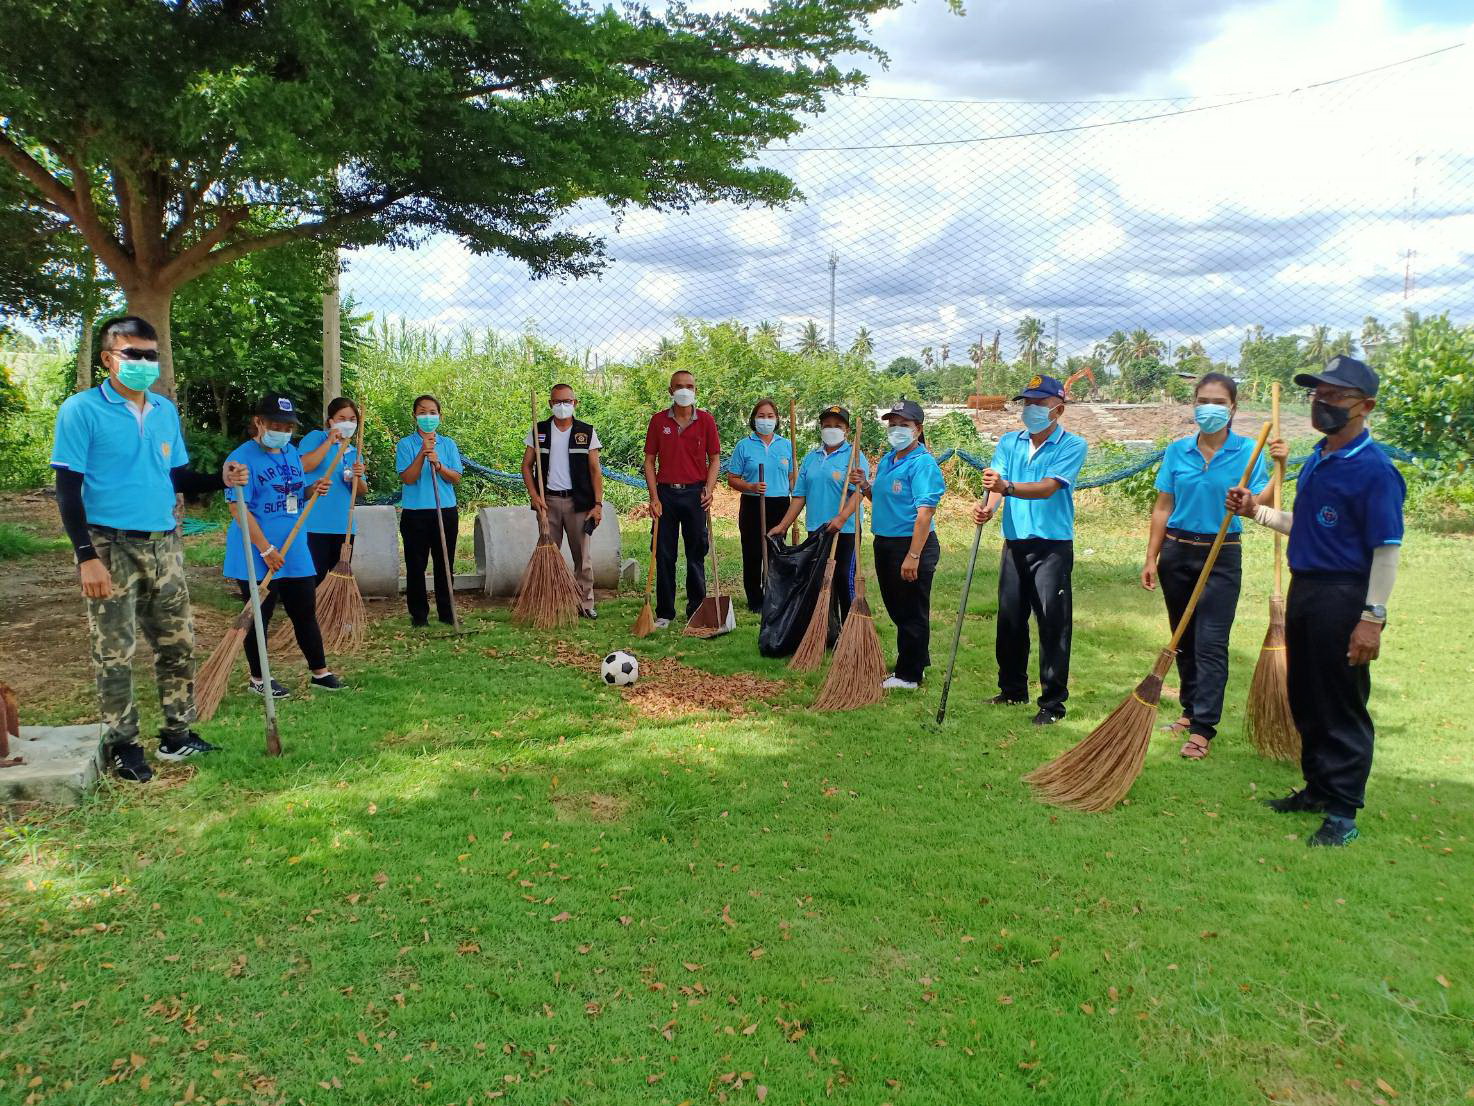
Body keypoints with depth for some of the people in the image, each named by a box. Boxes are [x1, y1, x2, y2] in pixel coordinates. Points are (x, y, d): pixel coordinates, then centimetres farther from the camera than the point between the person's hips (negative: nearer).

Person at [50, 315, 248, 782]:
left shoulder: (166, 411, 9)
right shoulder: (81, 409, -8)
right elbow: (68, 489, -10)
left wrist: (220, 480, -4)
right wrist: (87, 556, -16)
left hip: (164, 544, 6)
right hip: (111, 546, -6)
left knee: (177, 643, 11)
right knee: (115, 652, 2)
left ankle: (177, 734, 23)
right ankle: (122, 745, 14)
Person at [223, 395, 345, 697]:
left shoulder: (292, 453, 11)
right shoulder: (243, 457, -13)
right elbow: (239, 509, -18)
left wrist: (312, 490, -3)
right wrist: (266, 550, -21)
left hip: (295, 553, 7)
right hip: (257, 558, -7)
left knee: (306, 613, 12)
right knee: (258, 618, 6)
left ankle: (320, 672, 23)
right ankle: (258, 680, 20)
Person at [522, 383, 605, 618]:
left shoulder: (587, 432, 4)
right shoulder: (539, 431, 7)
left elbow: (595, 470, 2)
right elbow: (526, 465, 9)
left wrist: (598, 504, -5)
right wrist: (534, 495, -4)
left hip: (579, 501, -1)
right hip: (548, 501, 1)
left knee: (583, 555, 1)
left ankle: (585, 604, 9)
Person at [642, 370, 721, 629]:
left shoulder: (705, 420, 4)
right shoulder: (658, 420, 5)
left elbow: (715, 459, 6)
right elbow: (649, 460, 4)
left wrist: (709, 490, -8)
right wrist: (654, 497, -4)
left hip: (695, 493, 0)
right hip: (666, 493, 1)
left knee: (696, 554, 5)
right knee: (664, 555, 4)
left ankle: (696, 612, 15)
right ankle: (664, 613, 13)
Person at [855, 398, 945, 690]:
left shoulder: (922, 463, -15)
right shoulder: (886, 460, 12)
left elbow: (925, 512, -22)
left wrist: (913, 556, -27)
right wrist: (865, 486, 2)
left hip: (911, 544, -9)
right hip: (884, 543, 9)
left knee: (912, 613, 2)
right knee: (896, 609, 18)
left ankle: (908, 676, 12)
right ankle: (918, 661, 34)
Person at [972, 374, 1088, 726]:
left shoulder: (1071, 445, -7)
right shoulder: (1009, 442, 8)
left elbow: (1048, 488, -22)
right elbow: (995, 483, -5)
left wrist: (1007, 486, -38)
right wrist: (986, 506, -28)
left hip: (1052, 547, -5)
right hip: (1015, 543, 5)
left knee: (1053, 626, -3)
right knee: (1009, 621, 13)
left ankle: (1053, 702, 6)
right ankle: (1013, 690, 29)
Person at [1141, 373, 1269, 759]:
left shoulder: (1248, 451, -5)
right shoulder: (1177, 451, 2)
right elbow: (1163, 508, 4)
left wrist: (1280, 469, -25)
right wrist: (1151, 558, 1)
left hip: (1221, 557, -3)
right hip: (1177, 553, 3)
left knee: (1211, 644, -5)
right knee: (1184, 639, 13)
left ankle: (1203, 728, -1)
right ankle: (1190, 709, 27)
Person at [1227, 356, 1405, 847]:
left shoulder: (1374, 469, -15)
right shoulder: (1315, 461, 12)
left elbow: (1387, 549, -17)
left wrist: (1372, 618, -20)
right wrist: (1256, 511, 9)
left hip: (1344, 599, -9)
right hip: (1303, 591, 9)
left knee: (1342, 707, 0)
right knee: (1305, 699, 17)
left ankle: (1343, 812, 12)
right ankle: (1318, 789, 33)